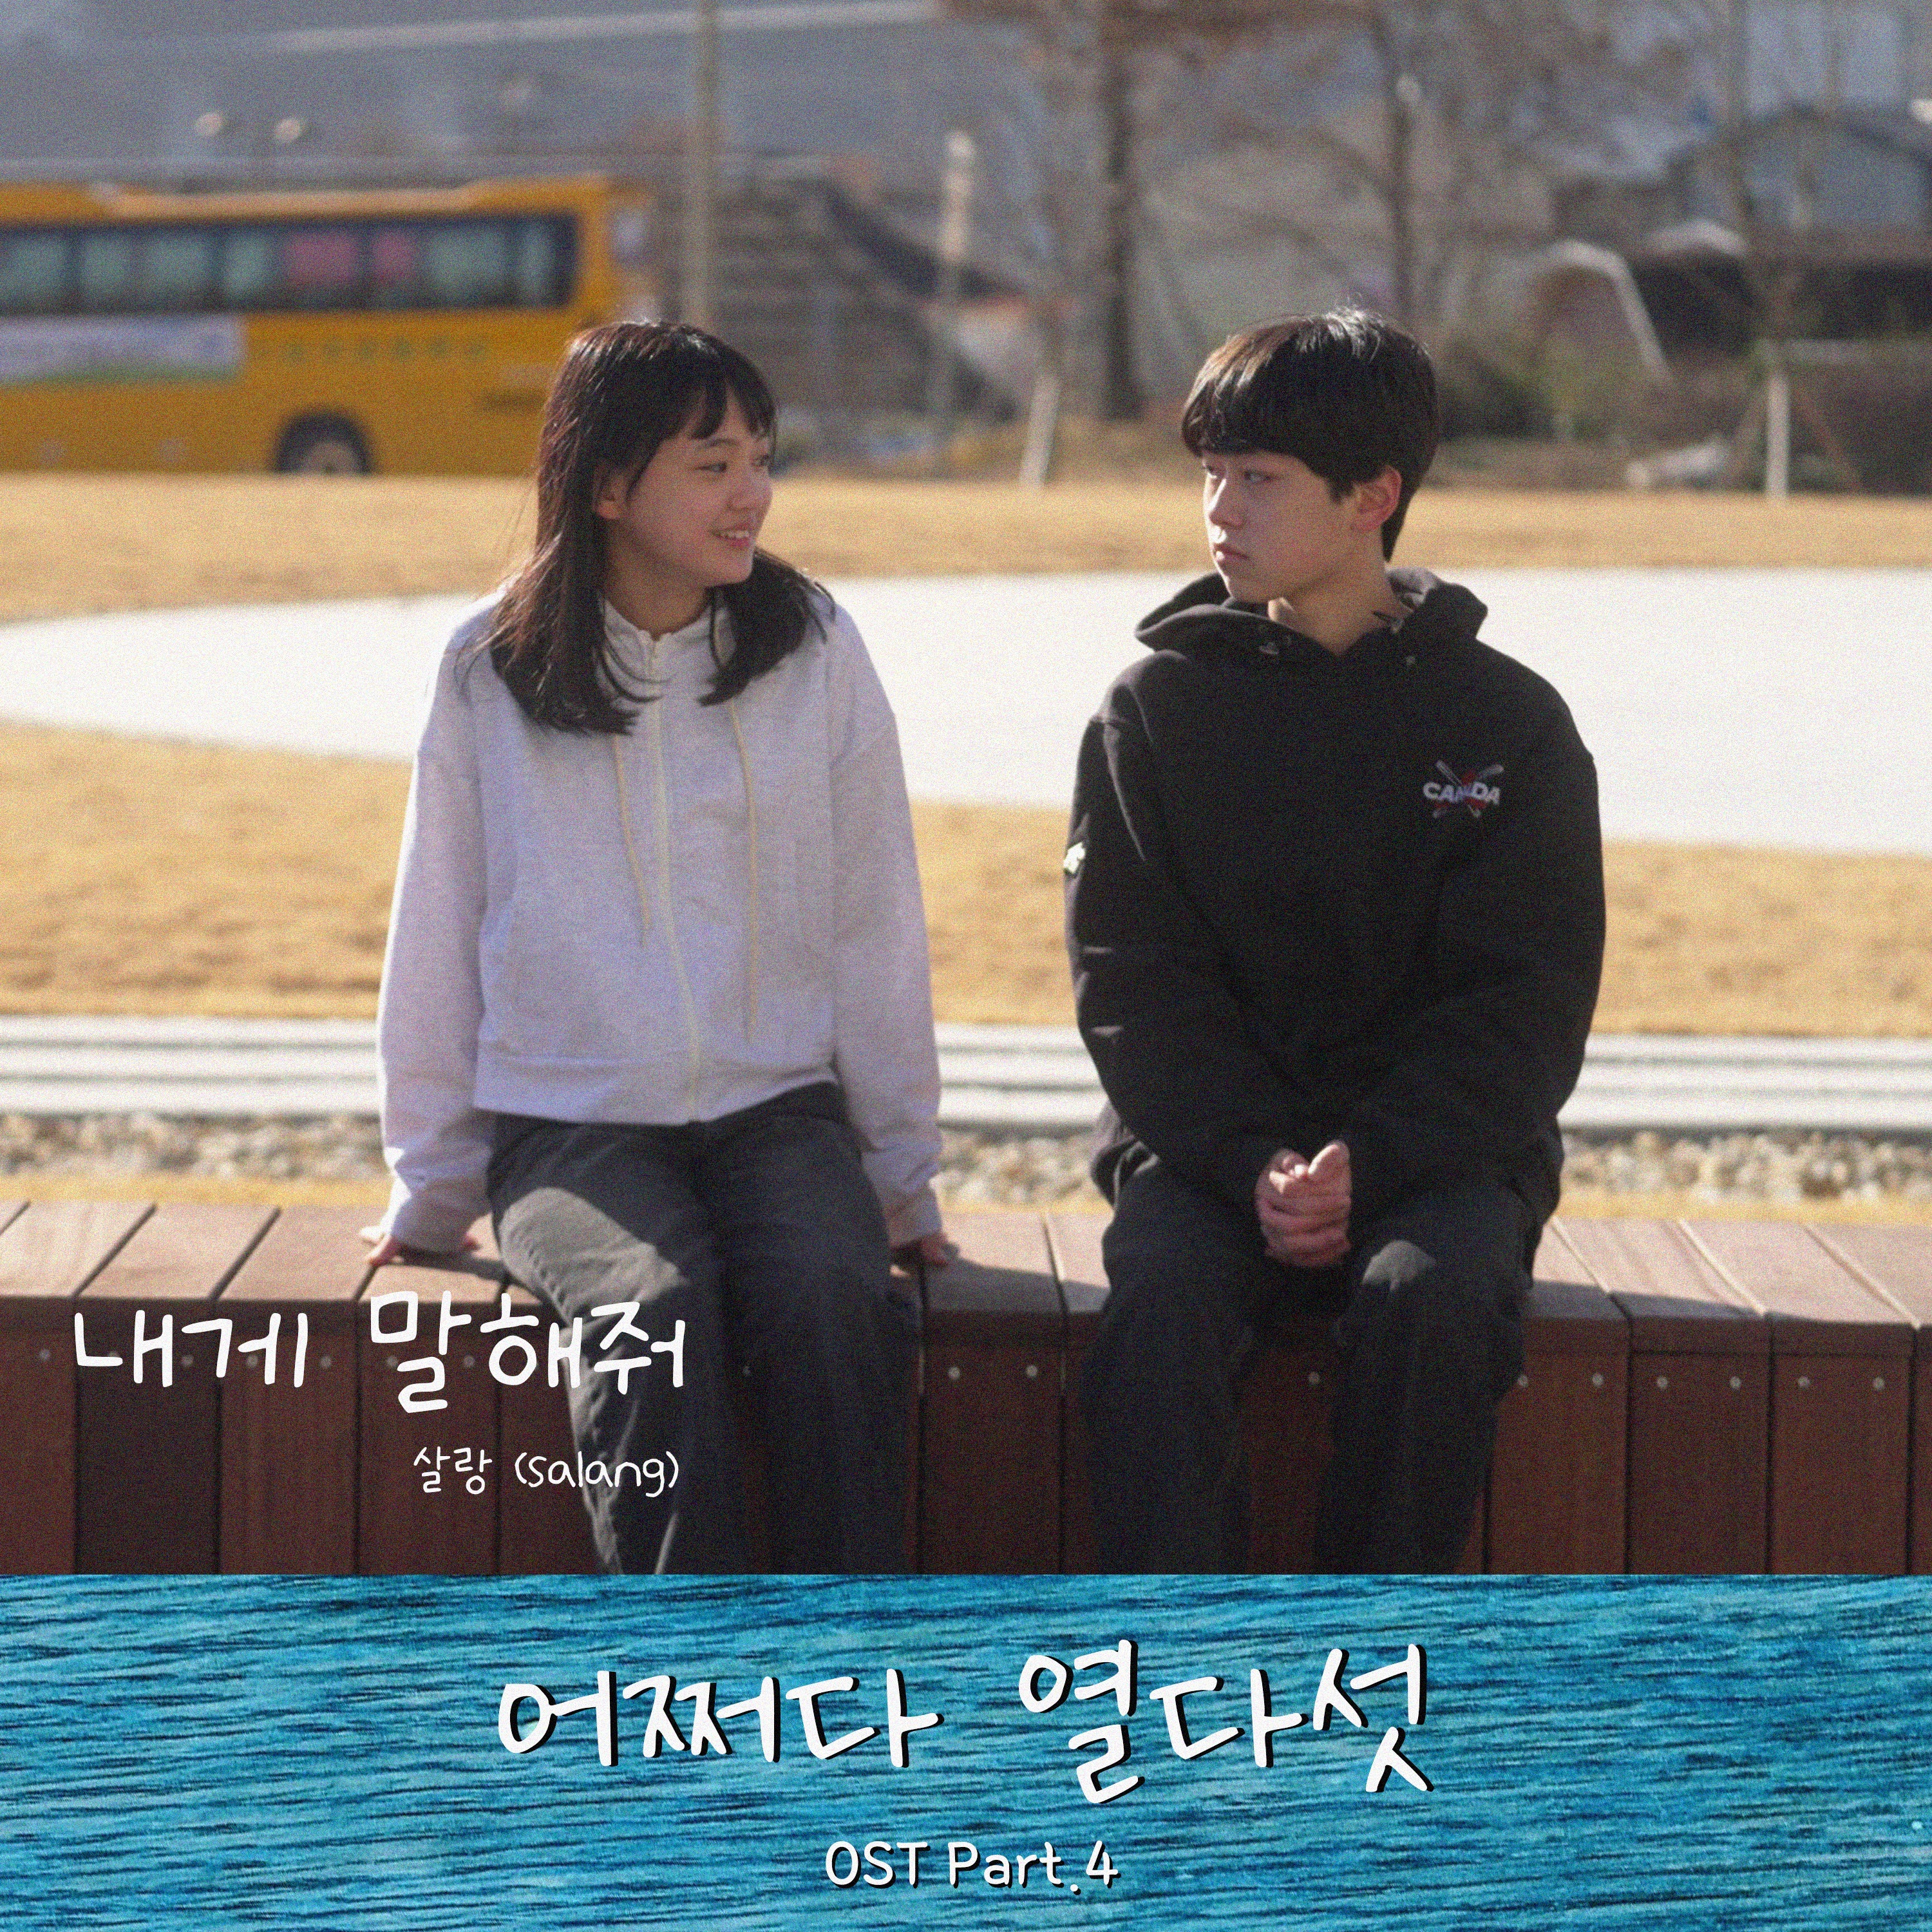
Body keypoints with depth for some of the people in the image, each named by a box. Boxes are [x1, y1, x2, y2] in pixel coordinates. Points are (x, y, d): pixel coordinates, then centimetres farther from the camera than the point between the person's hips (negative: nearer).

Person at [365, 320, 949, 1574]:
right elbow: (439, 940, 10)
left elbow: (876, 924, 9)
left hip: (781, 1110, 1)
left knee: (834, 1305, -30)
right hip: (568, 1128, -1)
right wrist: (431, 1188, 14)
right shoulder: (492, 674, 3)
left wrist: (903, 1173, 10)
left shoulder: (814, 650, 5)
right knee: (654, 1314, -32)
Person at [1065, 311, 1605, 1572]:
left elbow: (1527, 1007, -1)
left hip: (1434, 1148, -1)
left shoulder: (1508, 721, 3)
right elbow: (1130, 981, 1)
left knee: (1431, 1298, -33)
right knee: (1161, 1302, -31)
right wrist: (1250, 1163, -15)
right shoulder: (1159, 707, 6)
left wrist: (1368, 1163, -17)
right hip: (1207, 1141, 1)